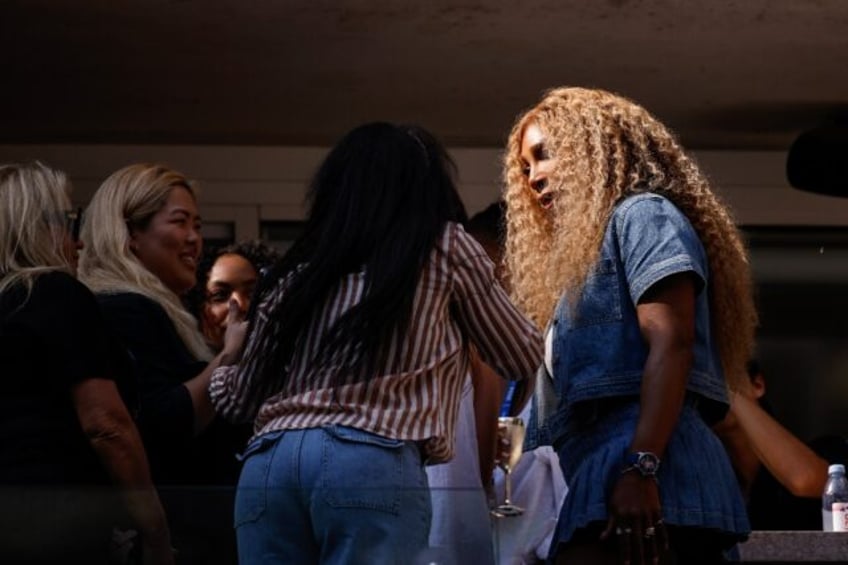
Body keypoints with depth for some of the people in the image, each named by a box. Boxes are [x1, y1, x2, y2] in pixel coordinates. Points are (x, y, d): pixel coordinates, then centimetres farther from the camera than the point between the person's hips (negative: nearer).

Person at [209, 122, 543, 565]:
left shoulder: (299, 268, 23)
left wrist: (219, 377, 56)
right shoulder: (445, 248, 15)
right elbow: (525, 359, 25)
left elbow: (244, 397, 32)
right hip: (374, 461, -4)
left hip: (269, 463, 4)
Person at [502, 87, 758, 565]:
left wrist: (640, 469, -22)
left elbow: (671, 344, -10)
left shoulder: (642, 215, 6)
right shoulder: (586, 246, 34)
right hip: (609, 469, 10)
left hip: (650, 472, -10)